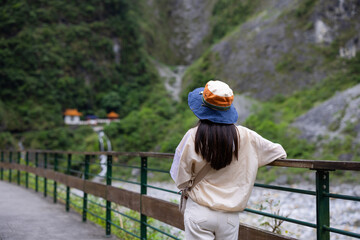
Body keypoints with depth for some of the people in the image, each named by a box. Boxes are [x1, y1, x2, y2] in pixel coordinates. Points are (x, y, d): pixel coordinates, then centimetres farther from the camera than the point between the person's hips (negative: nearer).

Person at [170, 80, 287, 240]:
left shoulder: (193, 137, -11)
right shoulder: (245, 136, -5)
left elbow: (180, 180, -5)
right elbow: (279, 153, 8)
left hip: (199, 214, -2)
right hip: (229, 217, 2)